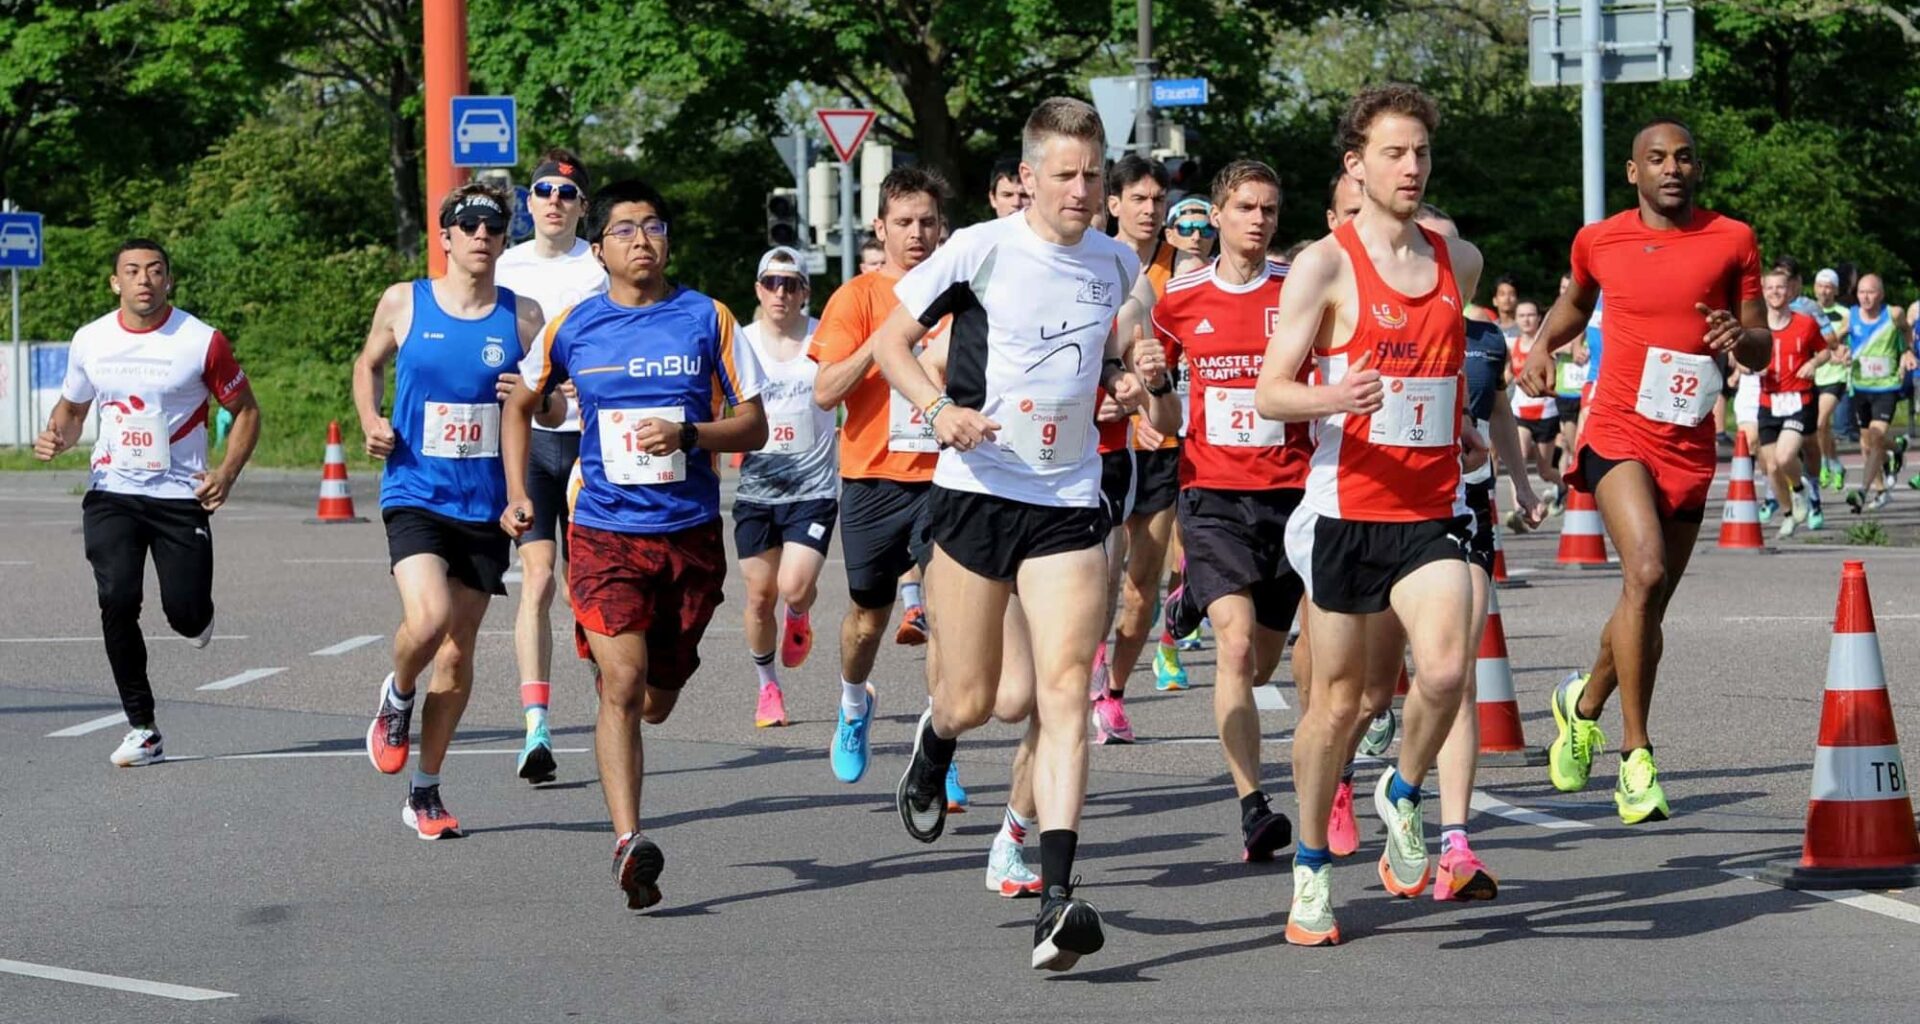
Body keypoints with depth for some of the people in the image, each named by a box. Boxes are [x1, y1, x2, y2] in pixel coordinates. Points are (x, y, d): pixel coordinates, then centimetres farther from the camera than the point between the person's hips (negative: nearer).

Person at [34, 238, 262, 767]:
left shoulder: (202, 341, -8)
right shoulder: (90, 341, 2)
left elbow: (246, 410, 2)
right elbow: (72, 408, 18)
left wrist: (226, 473, -13)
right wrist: (56, 437, -6)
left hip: (181, 495, -2)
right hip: (111, 492, 2)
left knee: (185, 614, -8)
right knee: (118, 601, -16)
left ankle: (199, 616, 34)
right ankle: (142, 730, -6)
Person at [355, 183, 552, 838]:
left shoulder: (523, 316, 3)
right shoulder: (403, 304, 1)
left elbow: (557, 414, 8)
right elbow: (369, 364, 19)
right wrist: (371, 422, 1)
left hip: (484, 506, 2)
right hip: (414, 495, -2)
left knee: (458, 651, 6)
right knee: (428, 619, -24)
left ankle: (426, 791, 19)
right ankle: (397, 698, 10)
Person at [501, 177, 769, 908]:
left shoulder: (708, 319, 0)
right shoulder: (572, 328, 2)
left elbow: (754, 427, 1)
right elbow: (521, 404, 20)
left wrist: (690, 434, -17)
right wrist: (516, 492, 9)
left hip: (690, 532, 1)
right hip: (605, 534, -1)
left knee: (658, 699, 11)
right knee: (622, 683, -18)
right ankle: (629, 842, -23)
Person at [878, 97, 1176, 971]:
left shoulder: (1119, 266, 9)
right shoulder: (982, 249, -4)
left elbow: (1157, 416, 20)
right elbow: (890, 340, 1)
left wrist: (1152, 384, -4)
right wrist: (940, 410, -17)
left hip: (1069, 504, 2)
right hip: (976, 492, -2)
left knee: (1066, 688, -13)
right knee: (970, 701, 2)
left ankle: (1056, 895, -20)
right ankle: (933, 742, 42)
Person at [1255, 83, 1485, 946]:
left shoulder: (1460, 260, 9)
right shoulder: (1324, 266, -6)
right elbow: (1269, 393, -10)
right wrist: (1331, 398, -28)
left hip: (1433, 509, 3)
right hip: (1348, 509, -3)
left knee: (1446, 669, -20)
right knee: (1342, 697, 4)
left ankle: (1403, 795, 8)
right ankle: (1311, 866, 22)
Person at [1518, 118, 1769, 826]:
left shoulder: (1732, 241, 4)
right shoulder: (1599, 241, 5)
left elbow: (1762, 352, 7)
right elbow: (1576, 301, 28)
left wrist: (1742, 338, -16)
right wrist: (1542, 346, 9)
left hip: (1691, 446, 2)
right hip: (1619, 431, -2)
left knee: (1649, 603, 10)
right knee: (1645, 571, -24)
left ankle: (1583, 702, 41)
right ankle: (1636, 756, -19)